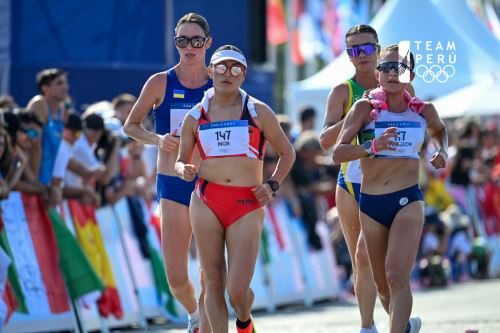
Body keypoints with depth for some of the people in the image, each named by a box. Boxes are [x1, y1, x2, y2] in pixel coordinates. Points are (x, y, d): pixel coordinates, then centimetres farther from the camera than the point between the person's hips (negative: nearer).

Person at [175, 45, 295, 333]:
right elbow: (181, 160, 16)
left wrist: (272, 186, 0)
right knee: (214, 282, 0)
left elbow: (287, 152, 14)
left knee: (238, 290, -7)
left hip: (247, 206, -2)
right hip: (206, 201, 2)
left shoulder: (258, 112, 6)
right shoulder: (196, 116, 10)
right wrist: (184, 170, -8)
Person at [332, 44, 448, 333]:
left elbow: (440, 130, 27)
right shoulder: (366, 108, -6)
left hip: (408, 202, -1)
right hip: (370, 204, 1)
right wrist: (373, 146, -30)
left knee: (397, 277, -20)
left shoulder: (423, 111, 2)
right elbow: (338, 153, -14)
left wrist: (443, 152, 6)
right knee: (383, 286, 14)